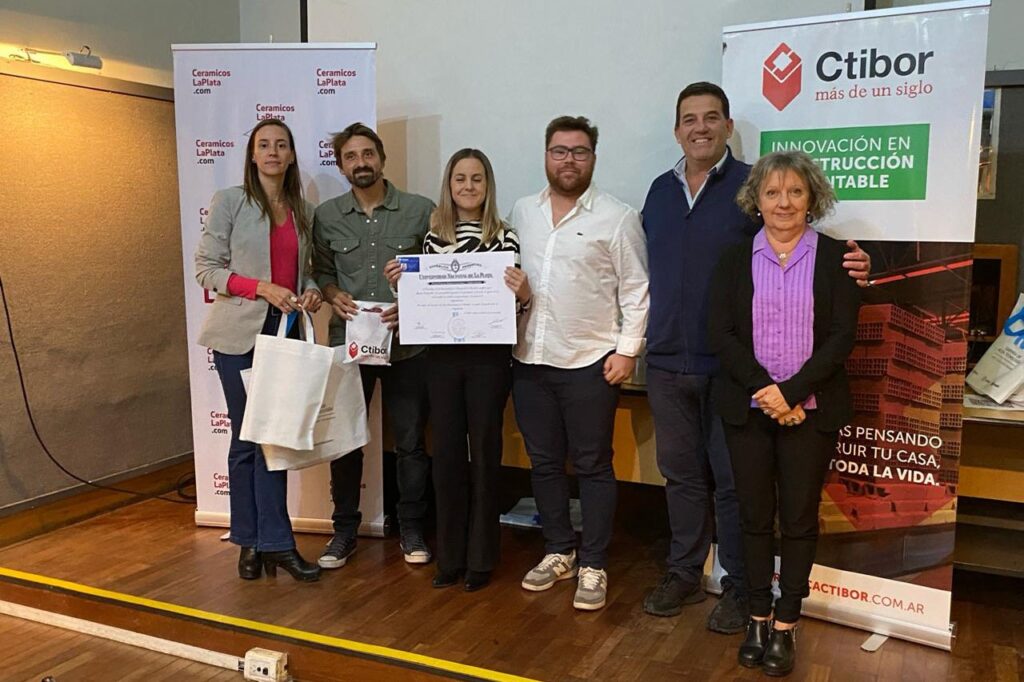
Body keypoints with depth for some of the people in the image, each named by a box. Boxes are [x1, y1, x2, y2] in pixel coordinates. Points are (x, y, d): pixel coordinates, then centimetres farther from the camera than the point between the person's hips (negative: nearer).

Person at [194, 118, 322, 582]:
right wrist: (264, 288, -18)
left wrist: (311, 291, -3)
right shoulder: (229, 202, -3)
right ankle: (253, 541, 14)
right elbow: (206, 268, -6)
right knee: (246, 436, 2)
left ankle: (271, 543, 11)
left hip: (286, 331, 4)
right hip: (241, 332, -4)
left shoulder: (303, 211, 11)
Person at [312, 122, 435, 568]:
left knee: (410, 441, 8)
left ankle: (411, 529, 24)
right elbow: (321, 271, 11)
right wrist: (335, 296, -9)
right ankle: (344, 530, 24)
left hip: (407, 345, -1)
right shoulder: (326, 216, 4)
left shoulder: (420, 210, -2)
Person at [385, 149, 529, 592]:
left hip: (489, 358, -3)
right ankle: (450, 556, 23)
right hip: (443, 357, 3)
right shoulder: (433, 237, 7)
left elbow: (515, 302, 0)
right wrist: (401, 284, -5)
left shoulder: (505, 237, -3)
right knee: (447, 454, 8)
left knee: (484, 454, 5)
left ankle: (481, 558, 19)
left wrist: (522, 292, -21)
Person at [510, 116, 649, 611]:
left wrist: (627, 350, -10)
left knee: (592, 466, 4)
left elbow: (636, 289, -5)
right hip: (529, 360, 5)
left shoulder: (617, 217, -4)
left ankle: (593, 566, 17)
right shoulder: (522, 212, 10)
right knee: (544, 463, 13)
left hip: (590, 362, -4)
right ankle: (558, 552, 29)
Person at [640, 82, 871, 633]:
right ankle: (683, 575, 30)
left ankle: (738, 588, 22)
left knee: (731, 480, 6)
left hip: (729, 365, -4)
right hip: (667, 362, 5)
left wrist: (849, 268, -24)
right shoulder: (660, 191, 11)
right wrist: (646, 336, 11)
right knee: (680, 474, 15)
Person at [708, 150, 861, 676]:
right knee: (754, 516, 8)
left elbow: (841, 337, -6)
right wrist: (765, 389, -14)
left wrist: (791, 392, -16)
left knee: (799, 518, 5)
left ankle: (786, 624, 19)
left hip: (811, 410, -1)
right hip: (748, 409, 1)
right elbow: (720, 334, -3)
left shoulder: (835, 257, 1)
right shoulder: (735, 259, 5)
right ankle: (758, 619, 21)